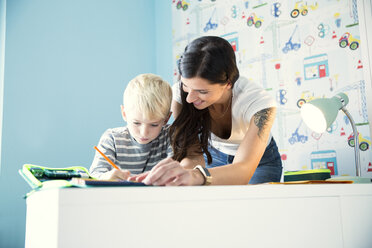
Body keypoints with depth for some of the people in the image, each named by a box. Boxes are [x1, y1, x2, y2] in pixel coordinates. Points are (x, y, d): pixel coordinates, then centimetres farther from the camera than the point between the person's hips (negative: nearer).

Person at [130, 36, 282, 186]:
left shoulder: (259, 102, -33)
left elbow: (244, 170, -43)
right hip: (214, 156, 2)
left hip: (260, 161, -1)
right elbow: (193, 155, -28)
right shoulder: (179, 94, -25)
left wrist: (197, 175, -63)